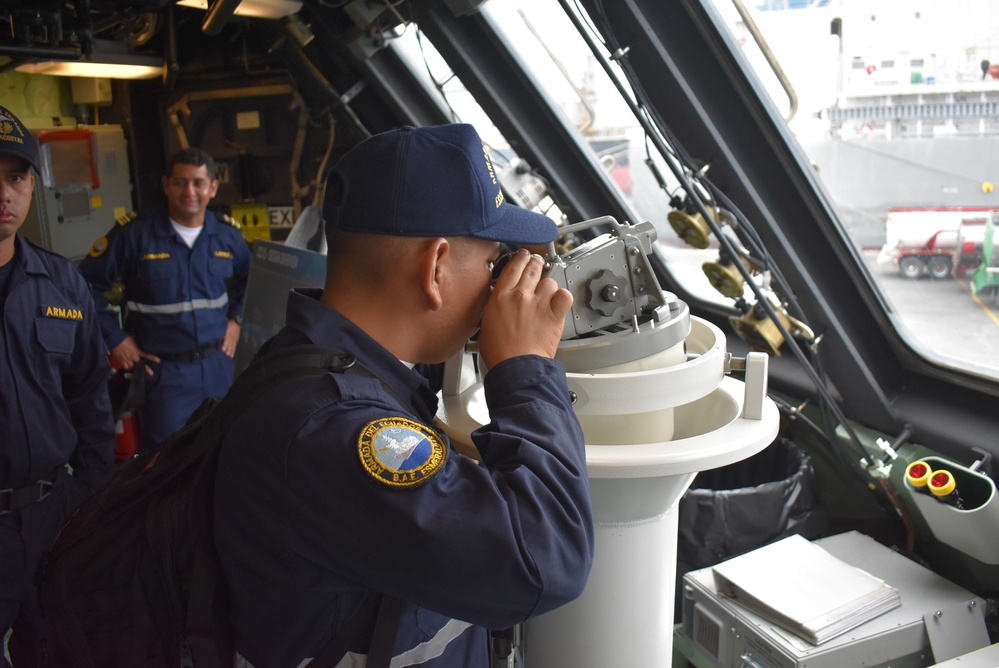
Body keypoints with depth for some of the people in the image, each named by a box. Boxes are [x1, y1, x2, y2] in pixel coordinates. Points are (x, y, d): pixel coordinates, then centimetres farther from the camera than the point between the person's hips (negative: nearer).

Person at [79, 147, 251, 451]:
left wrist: (237, 319, 8)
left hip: (217, 363, 4)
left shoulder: (227, 234, 2)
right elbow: (88, 285, -6)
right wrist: (114, 339, -7)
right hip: (163, 369, -4)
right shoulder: (134, 232, -12)